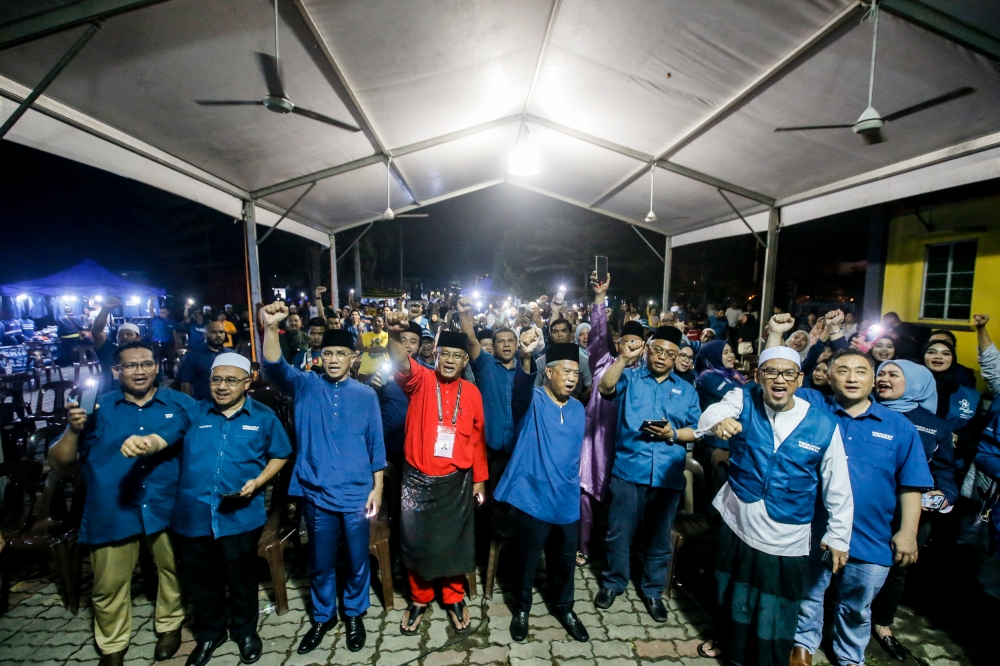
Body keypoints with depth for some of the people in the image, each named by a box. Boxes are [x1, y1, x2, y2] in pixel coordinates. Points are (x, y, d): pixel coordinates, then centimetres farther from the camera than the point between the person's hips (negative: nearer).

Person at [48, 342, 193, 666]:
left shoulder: (180, 403, -1)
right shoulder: (96, 408, 1)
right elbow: (58, 462, 2)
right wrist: (74, 429, -16)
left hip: (169, 508, 0)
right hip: (112, 512, 1)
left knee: (173, 570, 16)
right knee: (109, 586, 14)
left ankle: (169, 625, 42)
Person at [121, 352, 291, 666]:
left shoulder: (263, 417, -2)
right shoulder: (193, 413, 3)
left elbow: (279, 456, 3)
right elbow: (161, 439, -8)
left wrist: (258, 482, -12)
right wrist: (143, 443, -30)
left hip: (240, 515, -2)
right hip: (193, 514, 2)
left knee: (241, 578, 15)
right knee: (200, 580, 19)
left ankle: (245, 631, 40)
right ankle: (209, 633, 44)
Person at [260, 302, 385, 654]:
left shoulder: (366, 394, -2)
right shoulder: (305, 386, -1)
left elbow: (376, 444, 1)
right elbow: (275, 368, -21)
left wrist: (377, 487, -1)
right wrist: (271, 328, -37)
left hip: (357, 494, 0)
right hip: (316, 493, 0)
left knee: (357, 561, 15)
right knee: (321, 563, 18)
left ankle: (354, 614, 40)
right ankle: (322, 616, 43)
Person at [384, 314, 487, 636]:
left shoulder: (472, 393, -1)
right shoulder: (421, 381, -9)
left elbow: (477, 439, 5)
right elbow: (401, 364, -32)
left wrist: (479, 479, 7)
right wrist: (395, 335, -52)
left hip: (456, 482, 1)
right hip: (418, 479, -1)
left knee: (454, 542, 15)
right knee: (417, 541, 15)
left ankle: (455, 599, 38)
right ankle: (419, 598, 39)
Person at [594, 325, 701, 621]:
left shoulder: (686, 390, 10)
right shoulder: (630, 377, 3)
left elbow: (697, 430, 6)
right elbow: (605, 388, -18)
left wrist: (673, 434, -12)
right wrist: (623, 358, -28)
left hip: (668, 476, 2)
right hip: (628, 471, -2)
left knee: (660, 538, 16)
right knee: (619, 534, 11)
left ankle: (653, 591, 36)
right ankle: (613, 583, 33)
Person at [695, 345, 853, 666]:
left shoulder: (823, 424, -12)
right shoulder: (744, 399, -11)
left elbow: (838, 487, -3)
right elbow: (711, 413, -32)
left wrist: (838, 537, 3)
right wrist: (719, 420, -55)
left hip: (786, 538, -1)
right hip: (736, 522, 2)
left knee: (776, 608, 14)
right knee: (731, 591, 24)